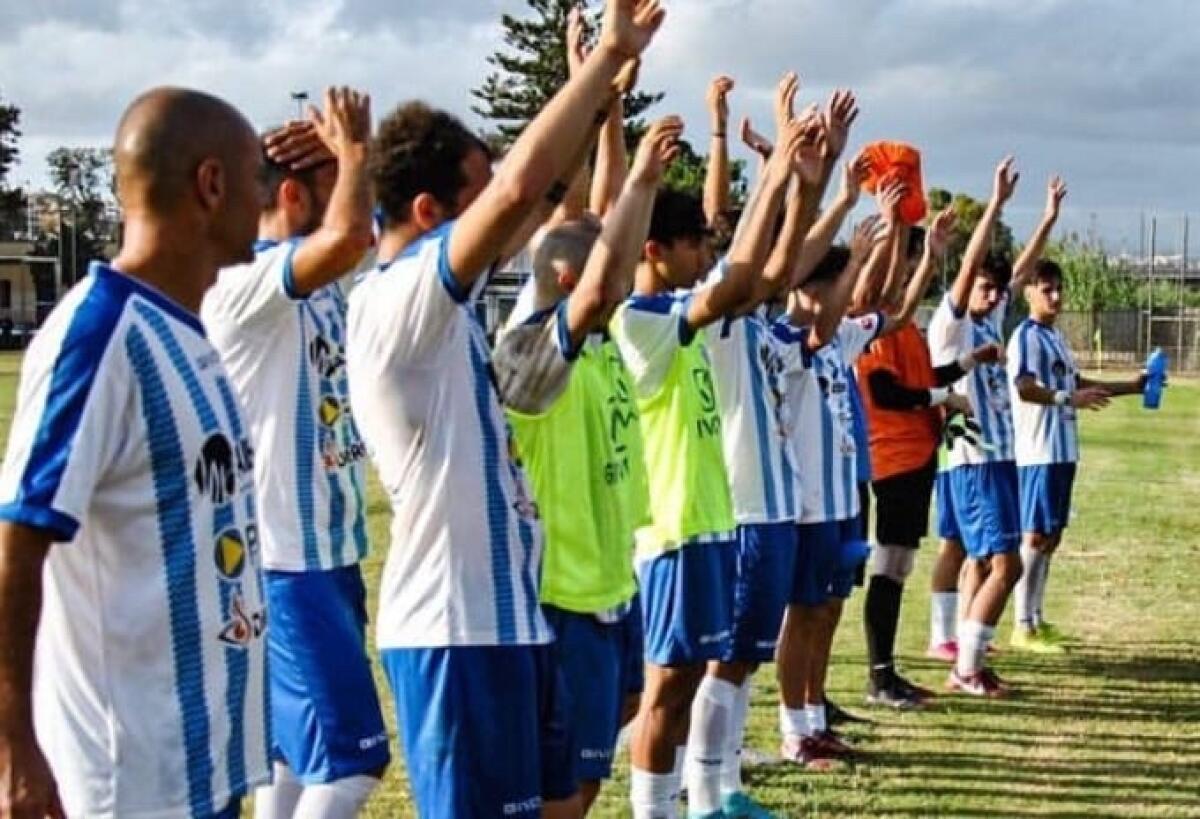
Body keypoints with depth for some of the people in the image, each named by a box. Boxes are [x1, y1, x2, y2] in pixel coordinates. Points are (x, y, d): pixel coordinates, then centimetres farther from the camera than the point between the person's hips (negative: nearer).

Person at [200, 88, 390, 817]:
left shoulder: (322, 284, 10)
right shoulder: (243, 284, -18)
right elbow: (348, 237, -34)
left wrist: (352, 157, 3)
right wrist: (354, 149, -16)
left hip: (330, 550, 10)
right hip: (283, 561, -10)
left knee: (299, 751, 17)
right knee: (350, 755, -11)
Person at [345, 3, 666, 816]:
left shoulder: (441, 297, 10)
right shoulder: (397, 299, -18)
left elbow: (535, 201, 22)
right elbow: (519, 191, -30)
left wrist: (598, 106, 14)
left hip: (506, 608, 10)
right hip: (455, 623, -10)